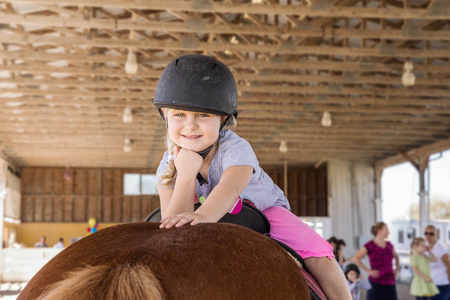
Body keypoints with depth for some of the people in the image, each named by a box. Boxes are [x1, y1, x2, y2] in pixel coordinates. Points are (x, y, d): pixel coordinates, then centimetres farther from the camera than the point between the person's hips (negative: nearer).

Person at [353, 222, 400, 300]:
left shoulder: (389, 245, 12)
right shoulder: (370, 245, -6)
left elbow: (396, 257, 32)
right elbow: (355, 258, -13)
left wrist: (397, 269, 16)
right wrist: (368, 271, -14)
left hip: (390, 282, 6)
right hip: (376, 283, -6)